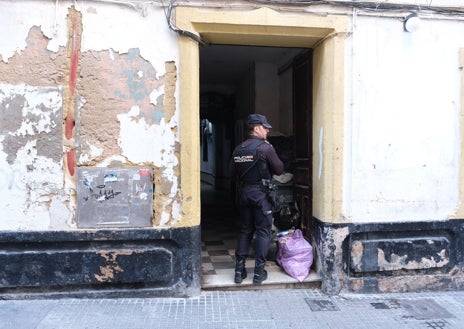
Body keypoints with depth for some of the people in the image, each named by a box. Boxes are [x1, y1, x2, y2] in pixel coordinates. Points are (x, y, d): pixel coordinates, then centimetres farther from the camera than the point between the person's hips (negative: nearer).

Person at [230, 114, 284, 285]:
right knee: (263, 232, 5)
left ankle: (239, 270, 16)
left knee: (245, 230, 15)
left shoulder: (238, 149, 6)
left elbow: (232, 174, 9)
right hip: (260, 193, -6)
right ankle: (259, 272, 8)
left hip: (243, 193, 6)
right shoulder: (265, 147, -11)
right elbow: (279, 169, -5)